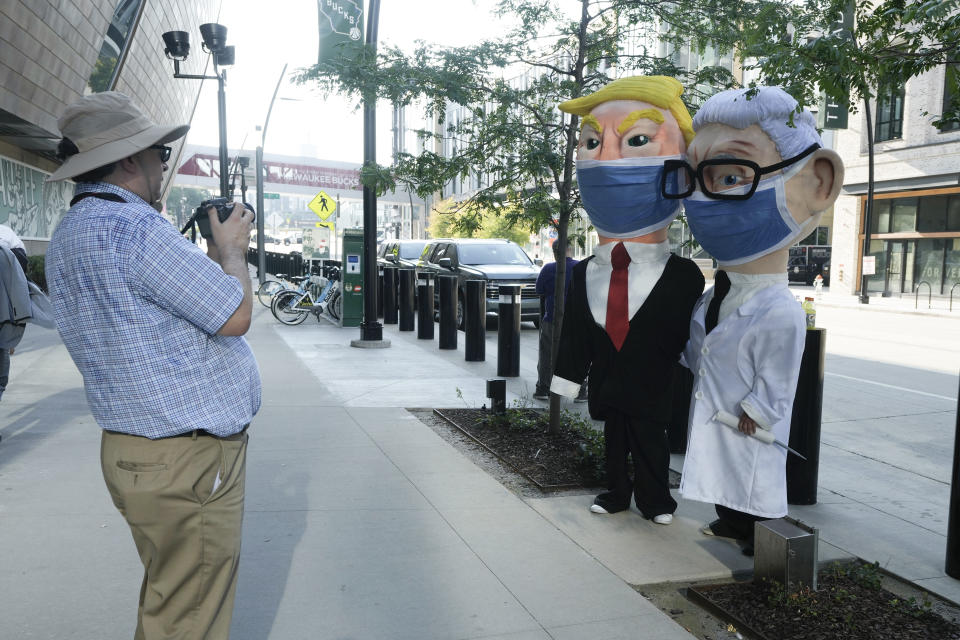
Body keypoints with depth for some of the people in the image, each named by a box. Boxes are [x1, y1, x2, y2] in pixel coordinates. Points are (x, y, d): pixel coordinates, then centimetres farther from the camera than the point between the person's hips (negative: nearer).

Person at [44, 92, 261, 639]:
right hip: (188, 462, -10)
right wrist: (232, 249, -2)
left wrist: (214, 251, 16)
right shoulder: (132, 225, -22)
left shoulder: (69, 234, 12)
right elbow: (235, 315, -20)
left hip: (135, 449, 11)